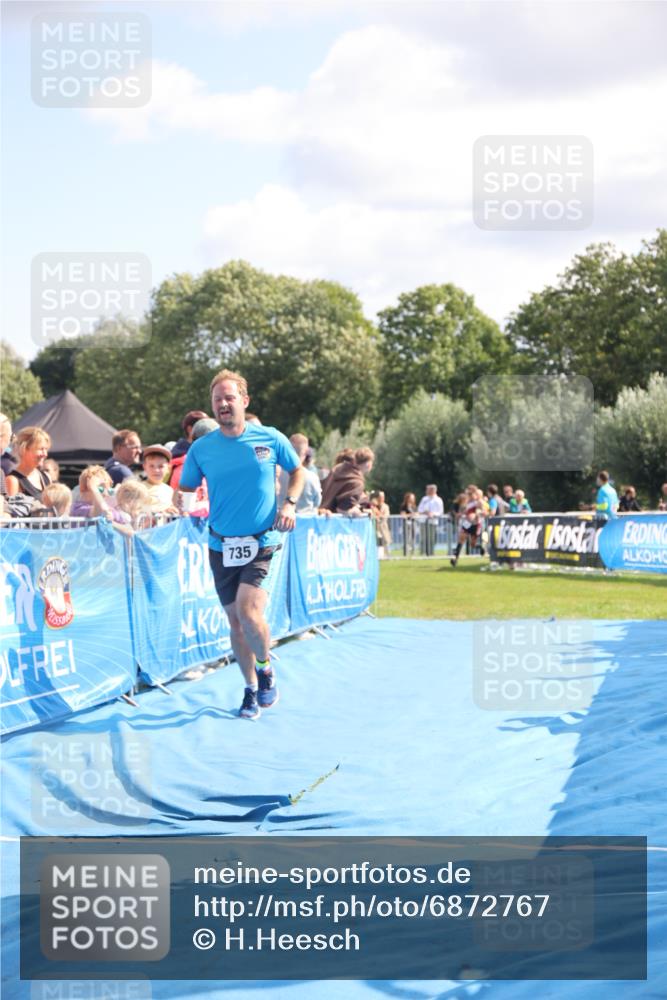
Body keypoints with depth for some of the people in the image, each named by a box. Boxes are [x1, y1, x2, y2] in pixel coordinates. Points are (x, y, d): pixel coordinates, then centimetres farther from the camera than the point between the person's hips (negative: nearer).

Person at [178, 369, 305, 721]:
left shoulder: (271, 439, -3)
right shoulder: (201, 448, 0)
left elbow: (297, 471, 13)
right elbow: (186, 488, 9)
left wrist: (290, 503, -2)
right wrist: (179, 499, -13)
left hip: (260, 544, -2)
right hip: (221, 546, 2)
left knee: (248, 612, -19)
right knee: (235, 621, 8)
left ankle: (265, 668, 10)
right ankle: (251, 690, 26)